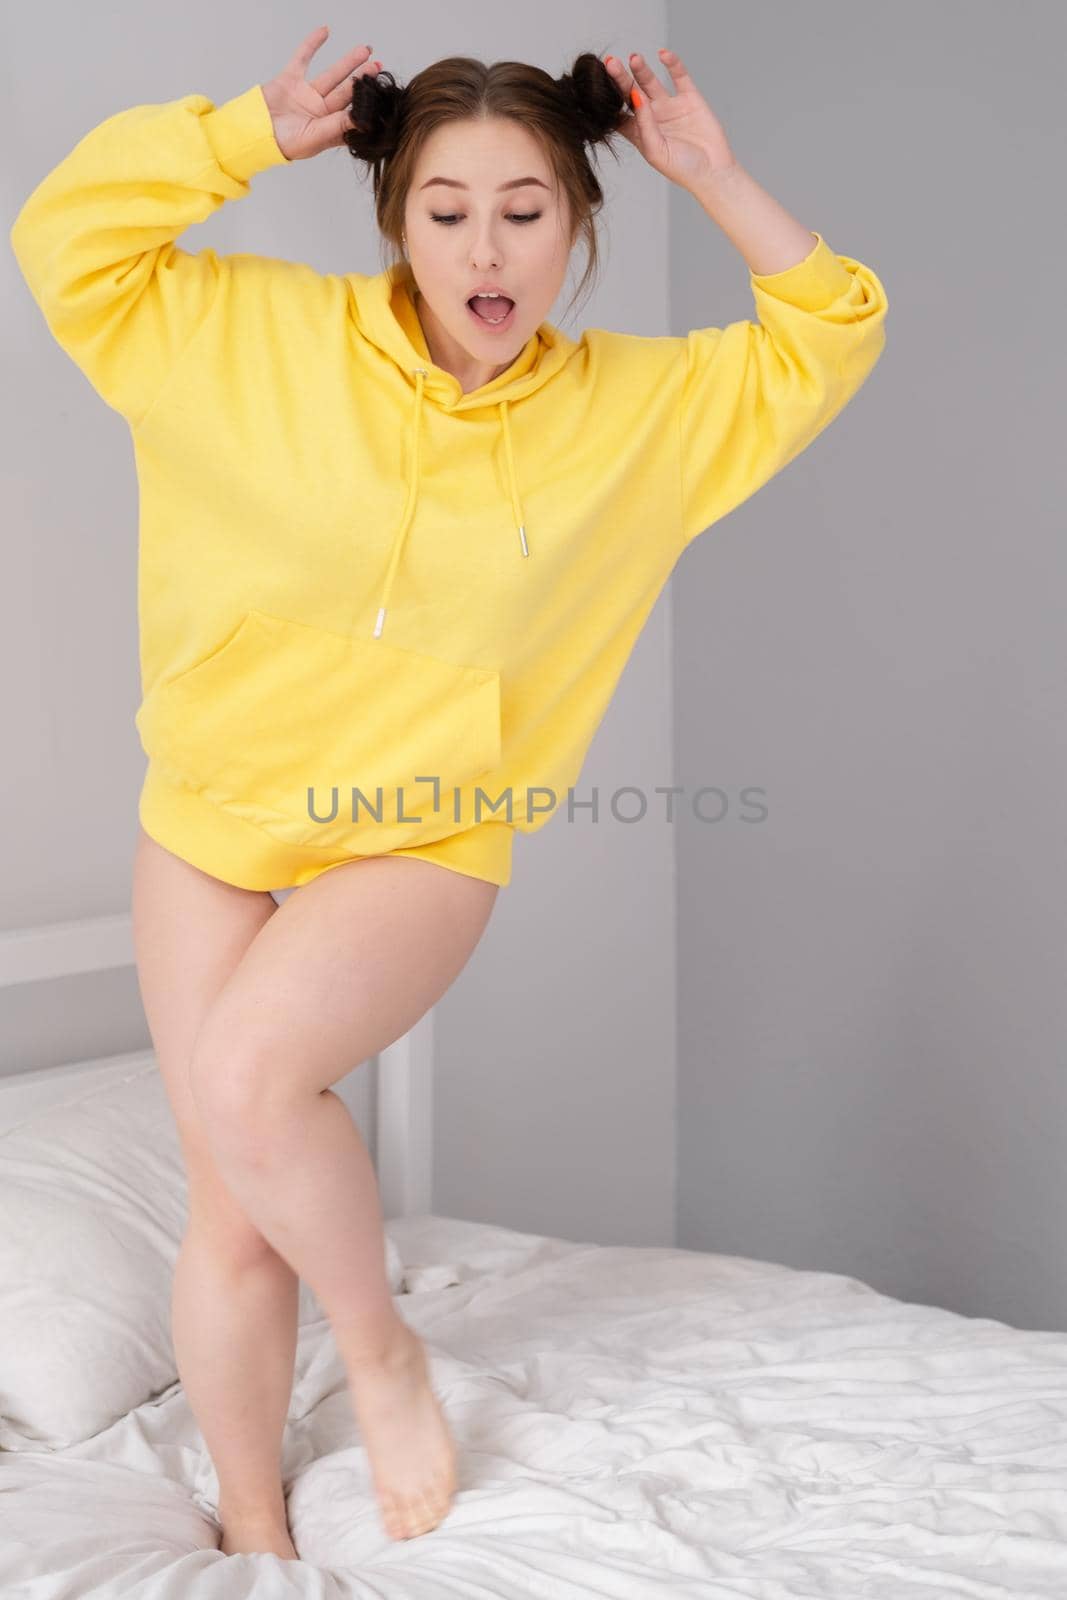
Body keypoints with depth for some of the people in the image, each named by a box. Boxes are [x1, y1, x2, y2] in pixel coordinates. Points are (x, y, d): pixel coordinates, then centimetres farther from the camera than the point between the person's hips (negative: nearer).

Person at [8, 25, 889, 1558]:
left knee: (246, 1080, -31)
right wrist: (256, 132, -11)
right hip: (214, 817, 2)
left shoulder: (633, 405, -3)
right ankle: (253, 1527, 28)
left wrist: (715, 178, -5)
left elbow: (829, 341, 4)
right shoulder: (275, 336, -6)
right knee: (234, 1221, 5)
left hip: (422, 841, -1)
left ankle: (383, 1348, -2)